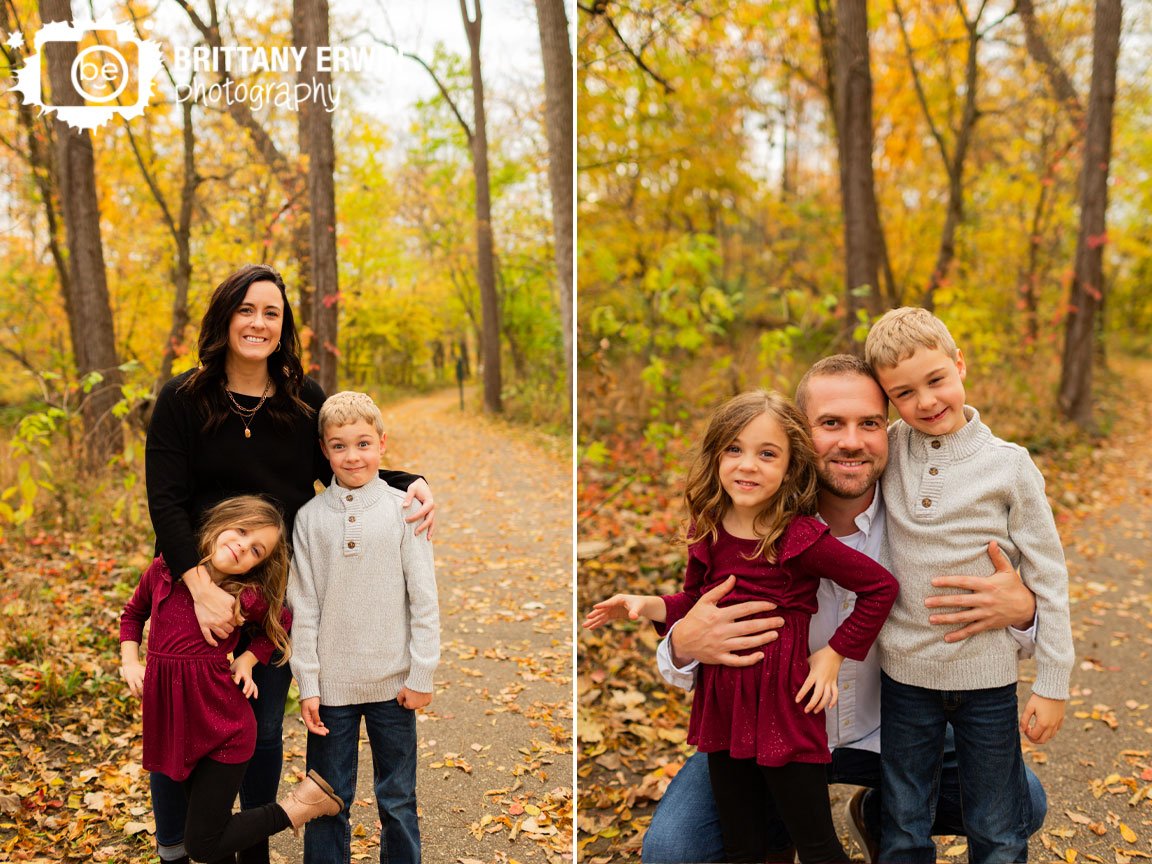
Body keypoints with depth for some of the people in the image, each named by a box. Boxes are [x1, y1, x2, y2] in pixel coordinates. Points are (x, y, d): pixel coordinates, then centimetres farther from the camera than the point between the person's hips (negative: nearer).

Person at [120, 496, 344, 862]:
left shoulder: (247, 596, -14)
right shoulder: (164, 570, -4)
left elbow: (282, 622, 7)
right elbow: (133, 614, 15)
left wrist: (248, 660, -5)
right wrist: (130, 660, 2)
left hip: (222, 727, -4)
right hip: (172, 722, 5)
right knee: (209, 828, 17)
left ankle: (299, 805, 11)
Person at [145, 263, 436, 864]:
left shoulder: (305, 401, 0)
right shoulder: (182, 400, -8)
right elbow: (165, 501, -14)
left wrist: (411, 487, -20)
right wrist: (201, 586, -27)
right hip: (195, 585, -2)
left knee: (265, 728, 15)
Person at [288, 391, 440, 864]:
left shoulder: (404, 509, -3)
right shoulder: (310, 516, 0)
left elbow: (424, 599, -2)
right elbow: (303, 606, 1)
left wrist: (421, 675, -5)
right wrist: (308, 684, -2)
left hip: (393, 682, -1)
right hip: (331, 683, 1)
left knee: (398, 801, 11)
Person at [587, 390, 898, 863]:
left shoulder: (800, 537, -17)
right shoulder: (706, 530, 0)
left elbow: (881, 586, -10)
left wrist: (834, 654, -8)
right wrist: (646, 605, -2)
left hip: (783, 704, -5)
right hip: (722, 702, 6)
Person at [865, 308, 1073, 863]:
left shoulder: (1008, 465, -8)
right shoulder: (890, 449, -3)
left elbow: (1048, 579, -4)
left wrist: (1053, 685, -4)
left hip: (987, 676, -2)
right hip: (905, 671, 2)